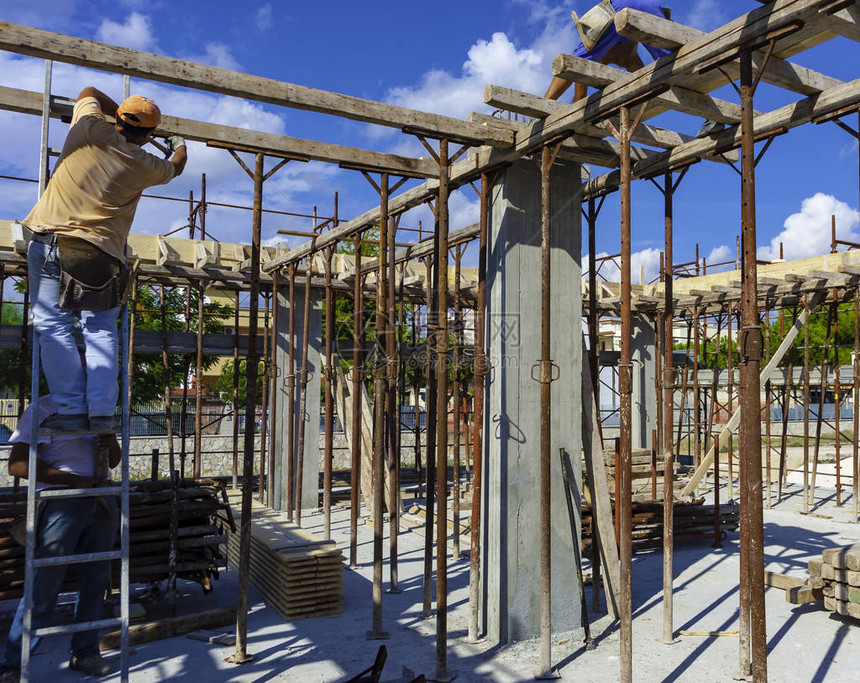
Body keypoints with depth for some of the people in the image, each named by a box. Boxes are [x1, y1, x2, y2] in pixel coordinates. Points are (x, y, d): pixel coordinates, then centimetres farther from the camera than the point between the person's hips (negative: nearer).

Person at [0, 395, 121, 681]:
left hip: (102, 502, 6)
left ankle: (85, 652, 24)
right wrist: (75, 479, -19)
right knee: (44, 585, -3)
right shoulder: (43, 408, -4)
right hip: (62, 504, -6)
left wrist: (112, 444, -3)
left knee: (95, 580, 11)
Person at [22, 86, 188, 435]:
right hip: (101, 252, 1)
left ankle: (72, 408, -4)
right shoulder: (144, 164, 5)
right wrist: (179, 146, 49)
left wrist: (122, 114, 37)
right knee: (101, 330, 6)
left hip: (51, 242, 0)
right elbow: (175, 167, 28)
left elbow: (89, 92, 26)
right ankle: (102, 411, -3)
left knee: (53, 325, 1)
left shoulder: (91, 129, 3)